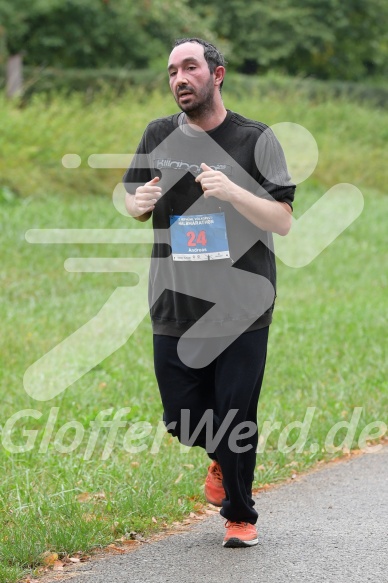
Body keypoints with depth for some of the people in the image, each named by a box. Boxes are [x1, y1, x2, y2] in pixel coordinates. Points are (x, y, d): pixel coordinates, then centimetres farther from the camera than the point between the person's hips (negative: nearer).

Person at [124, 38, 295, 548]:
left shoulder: (255, 139, -4)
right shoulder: (159, 136, 6)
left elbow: (283, 221, -8)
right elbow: (134, 204, 19)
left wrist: (232, 191, -24)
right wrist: (139, 201, -6)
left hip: (241, 308, -3)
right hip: (175, 308, 3)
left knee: (235, 418, -2)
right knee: (182, 419, 6)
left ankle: (240, 516, 19)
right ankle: (221, 456, 42)